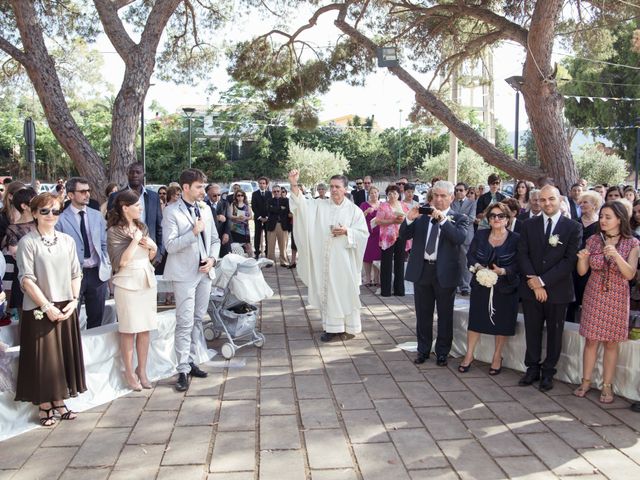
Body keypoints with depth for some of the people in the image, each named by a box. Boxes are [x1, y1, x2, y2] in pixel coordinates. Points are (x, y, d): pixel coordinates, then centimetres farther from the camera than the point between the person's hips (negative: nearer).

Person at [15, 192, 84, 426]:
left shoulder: (67, 240, 6)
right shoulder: (27, 242, -7)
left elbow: (75, 274, 8)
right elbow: (27, 279, -11)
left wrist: (73, 301, -4)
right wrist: (47, 306, -14)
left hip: (66, 308, 4)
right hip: (40, 310, -4)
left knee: (64, 356, 10)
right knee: (43, 357, 1)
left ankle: (59, 402, 23)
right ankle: (44, 406, 15)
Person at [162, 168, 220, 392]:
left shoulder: (205, 209, 9)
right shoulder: (172, 211, -8)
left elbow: (215, 239, 15)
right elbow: (170, 245, -15)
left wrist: (212, 258, -1)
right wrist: (194, 232, -22)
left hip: (205, 272, 6)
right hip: (184, 274, -6)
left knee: (198, 320, 12)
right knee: (185, 323, -6)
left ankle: (191, 362, 24)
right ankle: (183, 370, 1)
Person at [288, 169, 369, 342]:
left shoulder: (354, 210, -1)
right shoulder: (320, 206, 5)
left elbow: (364, 233, -1)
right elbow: (302, 204, -9)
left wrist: (346, 231, -18)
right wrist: (294, 185, -24)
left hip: (344, 260, -2)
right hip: (325, 260, 3)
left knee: (345, 292, 2)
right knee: (327, 292, 8)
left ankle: (348, 327, 12)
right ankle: (332, 327, 18)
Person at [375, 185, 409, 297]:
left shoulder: (403, 206, 13)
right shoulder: (383, 206, 0)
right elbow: (378, 221, -9)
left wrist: (403, 219, -6)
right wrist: (393, 221, -17)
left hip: (401, 237, 4)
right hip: (388, 238, -4)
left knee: (400, 263, 7)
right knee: (386, 264, -2)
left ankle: (399, 290, 15)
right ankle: (385, 290, 4)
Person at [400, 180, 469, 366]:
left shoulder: (459, 218, 0)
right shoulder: (422, 215, 7)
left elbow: (460, 238, -19)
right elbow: (404, 234, 3)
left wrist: (442, 219, -25)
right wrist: (410, 218, -15)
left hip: (445, 273, -2)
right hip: (421, 270, 3)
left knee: (445, 315, 9)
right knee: (422, 314, 13)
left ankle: (442, 353, 23)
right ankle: (423, 350, 27)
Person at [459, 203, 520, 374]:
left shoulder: (516, 239, -6)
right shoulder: (480, 235, 3)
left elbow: (518, 263, -9)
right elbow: (470, 255, 1)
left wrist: (502, 271, -25)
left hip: (505, 288, -2)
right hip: (480, 286, 2)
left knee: (502, 322, 7)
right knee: (476, 319, 6)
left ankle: (497, 356, 26)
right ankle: (469, 355, 19)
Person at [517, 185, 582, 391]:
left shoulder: (573, 227, -3)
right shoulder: (529, 225, 6)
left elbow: (569, 260, -10)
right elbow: (522, 255, 1)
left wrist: (543, 281, -15)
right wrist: (532, 280, -13)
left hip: (558, 289, -2)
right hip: (531, 289, 2)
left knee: (554, 333, 9)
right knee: (532, 332, 10)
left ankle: (548, 372, 21)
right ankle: (532, 369, 23)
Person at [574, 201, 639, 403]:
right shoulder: (593, 240, -1)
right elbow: (582, 271, -1)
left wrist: (616, 255, -29)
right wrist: (581, 258, -22)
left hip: (617, 298, -1)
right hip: (594, 296, 1)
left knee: (611, 342, 6)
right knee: (591, 340, 5)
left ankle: (607, 386, 16)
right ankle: (586, 381, 16)